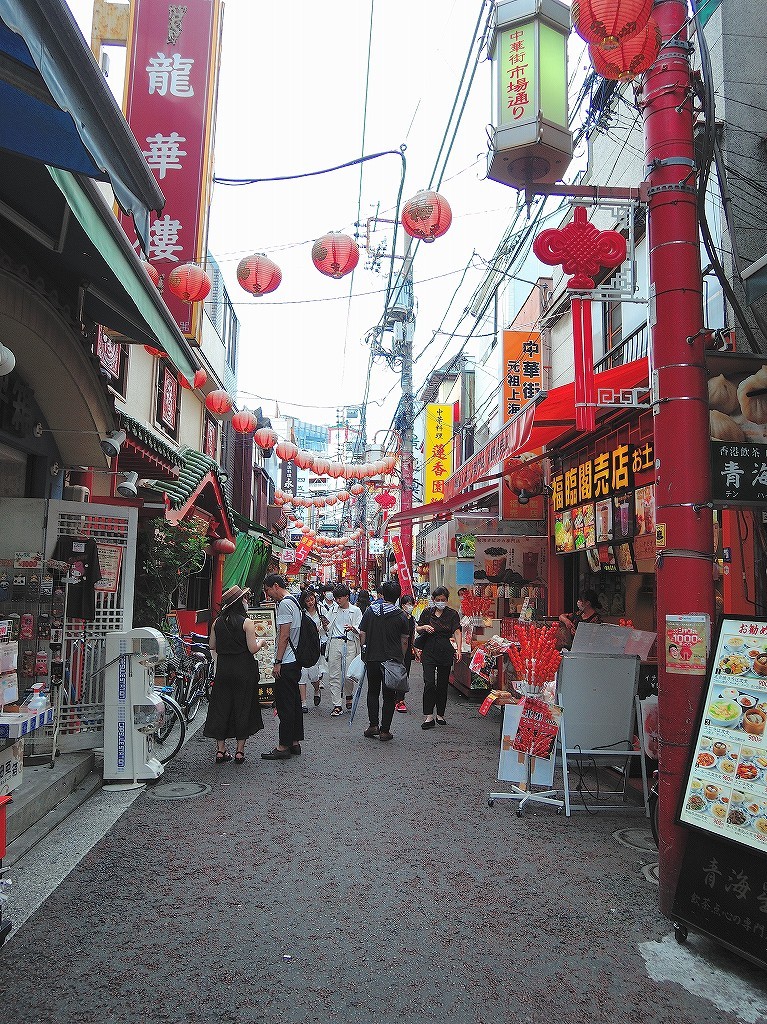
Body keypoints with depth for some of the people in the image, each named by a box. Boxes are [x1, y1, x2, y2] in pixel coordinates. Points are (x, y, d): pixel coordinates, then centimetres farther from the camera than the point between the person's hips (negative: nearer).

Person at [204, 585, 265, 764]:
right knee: (243, 707, 6)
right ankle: (240, 750, 10)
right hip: (244, 669, -4)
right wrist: (261, 642, 6)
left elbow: (212, 646, 10)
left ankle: (220, 749, 14)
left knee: (221, 705, 11)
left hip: (223, 669, 4)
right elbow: (253, 649, -14)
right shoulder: (247, 623, -12)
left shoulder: (218, 622, 2)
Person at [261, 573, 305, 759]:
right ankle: (295, 742, 21)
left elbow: (284, 636, -20)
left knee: (284, 704, -4)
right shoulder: (294, 602, 16)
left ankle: (284, 746, 1)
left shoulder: (284, 604, -15)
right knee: (294, 702, 13)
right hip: (295, 661, 10)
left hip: (286, 663, -10)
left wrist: (277, 662, -17)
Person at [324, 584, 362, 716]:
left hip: (349, 644, -3)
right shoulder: (334, 610, 17)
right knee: (334, 675, -3)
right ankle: (337, 705, 1)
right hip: (335, 642, 3)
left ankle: (348, 696, 26)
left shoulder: (355, 611, 6)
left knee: (348, 674, -4)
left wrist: (353, 628, -20)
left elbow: (361, 630, 0)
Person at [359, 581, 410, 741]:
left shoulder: (370, 611, 0)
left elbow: (362, 634, 2)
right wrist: (401, 658, 10)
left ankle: (373, 725, 9)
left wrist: (365, 650, 15)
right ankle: (385, 730, 7)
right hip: (393, 659, -1)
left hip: (372, 658, 2)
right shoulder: (400, 615, -5)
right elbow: (405, 641, -1)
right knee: (389, 695, 7)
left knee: (373, 692, 17)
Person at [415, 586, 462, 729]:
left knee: (442, 684, 8)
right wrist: (425, 627, -12)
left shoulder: (452, 614, -1)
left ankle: (440, 715, 22)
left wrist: (458, 649, -27)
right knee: (429, 683, -10)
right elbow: (417, 629, 11)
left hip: (445, 652, 0)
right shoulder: (427, 612, 4)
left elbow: (457, 632, -12)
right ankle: (429, 717, -9)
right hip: (429, 651, 0)